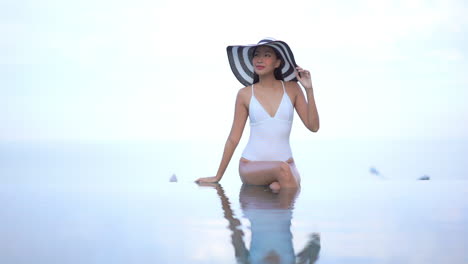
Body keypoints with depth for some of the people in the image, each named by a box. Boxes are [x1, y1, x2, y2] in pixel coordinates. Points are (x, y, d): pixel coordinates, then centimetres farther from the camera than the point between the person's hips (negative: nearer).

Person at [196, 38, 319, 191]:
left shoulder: (291, 89, 5)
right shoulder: (245, 94, 1)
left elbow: (313, 126, 1)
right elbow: (233, 138, 7)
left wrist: (309, 90, -7)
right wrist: (218, 177, 9)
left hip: (286, 162, 1)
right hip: (251, 165, -1)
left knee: (280, 187, -35)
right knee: (282, 169, -34)